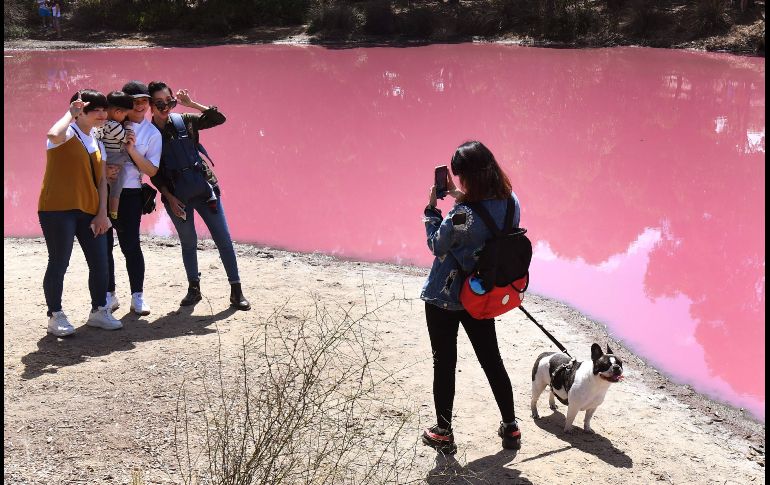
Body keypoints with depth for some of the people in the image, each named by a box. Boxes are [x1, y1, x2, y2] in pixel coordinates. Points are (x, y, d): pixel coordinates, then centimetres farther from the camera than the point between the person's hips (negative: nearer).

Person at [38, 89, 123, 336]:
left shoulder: (97, 143, 16)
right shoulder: (67, 133, -6)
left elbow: (101, 180, 13)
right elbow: (54, 134, -33)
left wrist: (102, 213, 4)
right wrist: (70, 112, -16)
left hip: (89, 211, 7)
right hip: (58, 209, -7)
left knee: (100, 262, 5)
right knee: (59, 263, 0)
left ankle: (98, 311, 20)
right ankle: (55, 316, 12)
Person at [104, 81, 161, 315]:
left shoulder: (152, 134, 1)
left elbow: (151, 170, -3)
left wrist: (132, 150, -16)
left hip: (129, 193, -2)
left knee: (130, 244, -2)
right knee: (103, 243, 5)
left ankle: (137, 296, 10)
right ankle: (109, 294, 17)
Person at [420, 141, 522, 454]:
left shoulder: (462, 215, -28)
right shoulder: (510, 203, -7)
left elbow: (437, 245, -11)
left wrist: (432, 207, -5)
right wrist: (460, 198, 5)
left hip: (444, 298, -6)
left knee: (444, 364, 8)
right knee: (492, 360, 18)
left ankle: (443, 434, 21)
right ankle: (510, 428, 27)